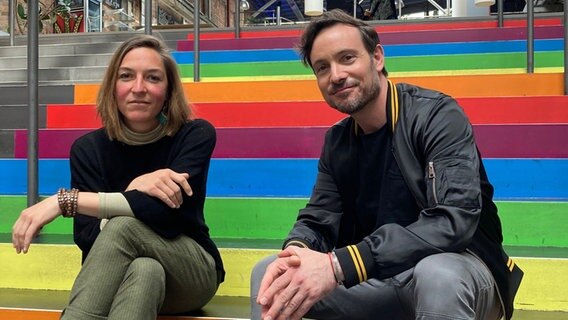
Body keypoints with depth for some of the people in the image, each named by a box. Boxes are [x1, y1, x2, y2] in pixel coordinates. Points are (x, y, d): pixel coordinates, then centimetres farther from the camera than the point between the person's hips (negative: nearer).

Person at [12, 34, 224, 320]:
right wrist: (134, 190, -29)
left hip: (192, 271, -1)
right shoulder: (88, 148, -3)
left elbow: (165, 213, -26)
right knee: (145, 270, -39)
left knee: (122, 227, -34)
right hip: (114, 278, 1)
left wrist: (67, 200, -29)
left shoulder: (195, 135, -11)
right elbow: (87, 238, -13)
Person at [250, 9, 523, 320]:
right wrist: (296, 253, -23)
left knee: (437, 276, -39)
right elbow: (318, 220, 4)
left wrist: (339, 265, -36)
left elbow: (453, 220, -29)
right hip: (381, 276, 5)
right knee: (269, 272, -7)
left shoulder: (437, 116, -16)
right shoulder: (337, 141, 5)